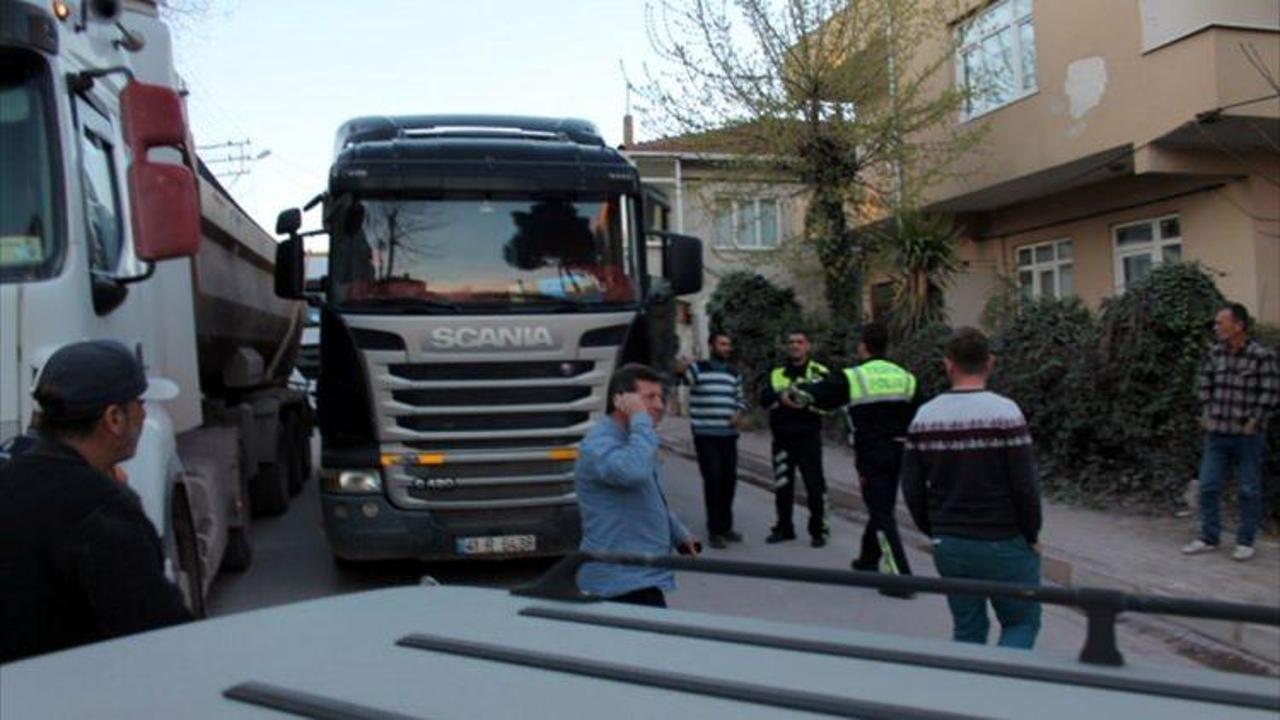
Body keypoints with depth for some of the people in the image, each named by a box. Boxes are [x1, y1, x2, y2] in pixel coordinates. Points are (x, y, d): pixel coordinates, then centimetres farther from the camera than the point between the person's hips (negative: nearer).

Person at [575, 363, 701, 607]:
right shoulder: (599, 444, -19)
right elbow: (634, 471, -41)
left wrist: (680, 534, 24)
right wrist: (640, 420, -28)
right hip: (623, 582, -10)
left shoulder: (629, 440, 15)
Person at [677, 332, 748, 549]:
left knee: (729, 479, 10)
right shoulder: (698, 368, -5)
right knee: (713, 479, -7)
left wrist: (739, 413, -1)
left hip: (728, 435, 5)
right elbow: (685, 377, -25)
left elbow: (740, 399, 21)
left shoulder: (734, 374, 13)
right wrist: (681, 370, -49)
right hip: (705, 435, -5)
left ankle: (725, 526, 26)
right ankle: (714, 530, 2)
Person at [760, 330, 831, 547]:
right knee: (782, 486, 10)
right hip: (782, 439, 4)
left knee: (815, 486, -3)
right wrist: (781, 398, -22)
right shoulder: (776, 374, 12)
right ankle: (784, 528, 23)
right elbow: (764, 398, -3)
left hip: (809, 438, -4)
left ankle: (817, 530, 8)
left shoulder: (820, 372, 1)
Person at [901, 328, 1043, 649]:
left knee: (967, 628, 16)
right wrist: (1032, 536, 1)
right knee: (1022, 622, 13)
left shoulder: (924, 416, -1)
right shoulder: (1005, 412, -14)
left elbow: (911, 489, 2)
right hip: (1003, 544, -4)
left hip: (949, 546, 4)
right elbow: (1025, 486, -14)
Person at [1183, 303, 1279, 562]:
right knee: (1208, 487, 7)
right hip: (1216, 433, 5)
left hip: (1247, 436, -5)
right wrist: (1205, 415, 8)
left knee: (1249, 490, 7)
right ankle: (1208, 538, 18)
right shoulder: (1215, 353, 4)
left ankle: (1245, 542, 17)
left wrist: (1253, 423, -12)